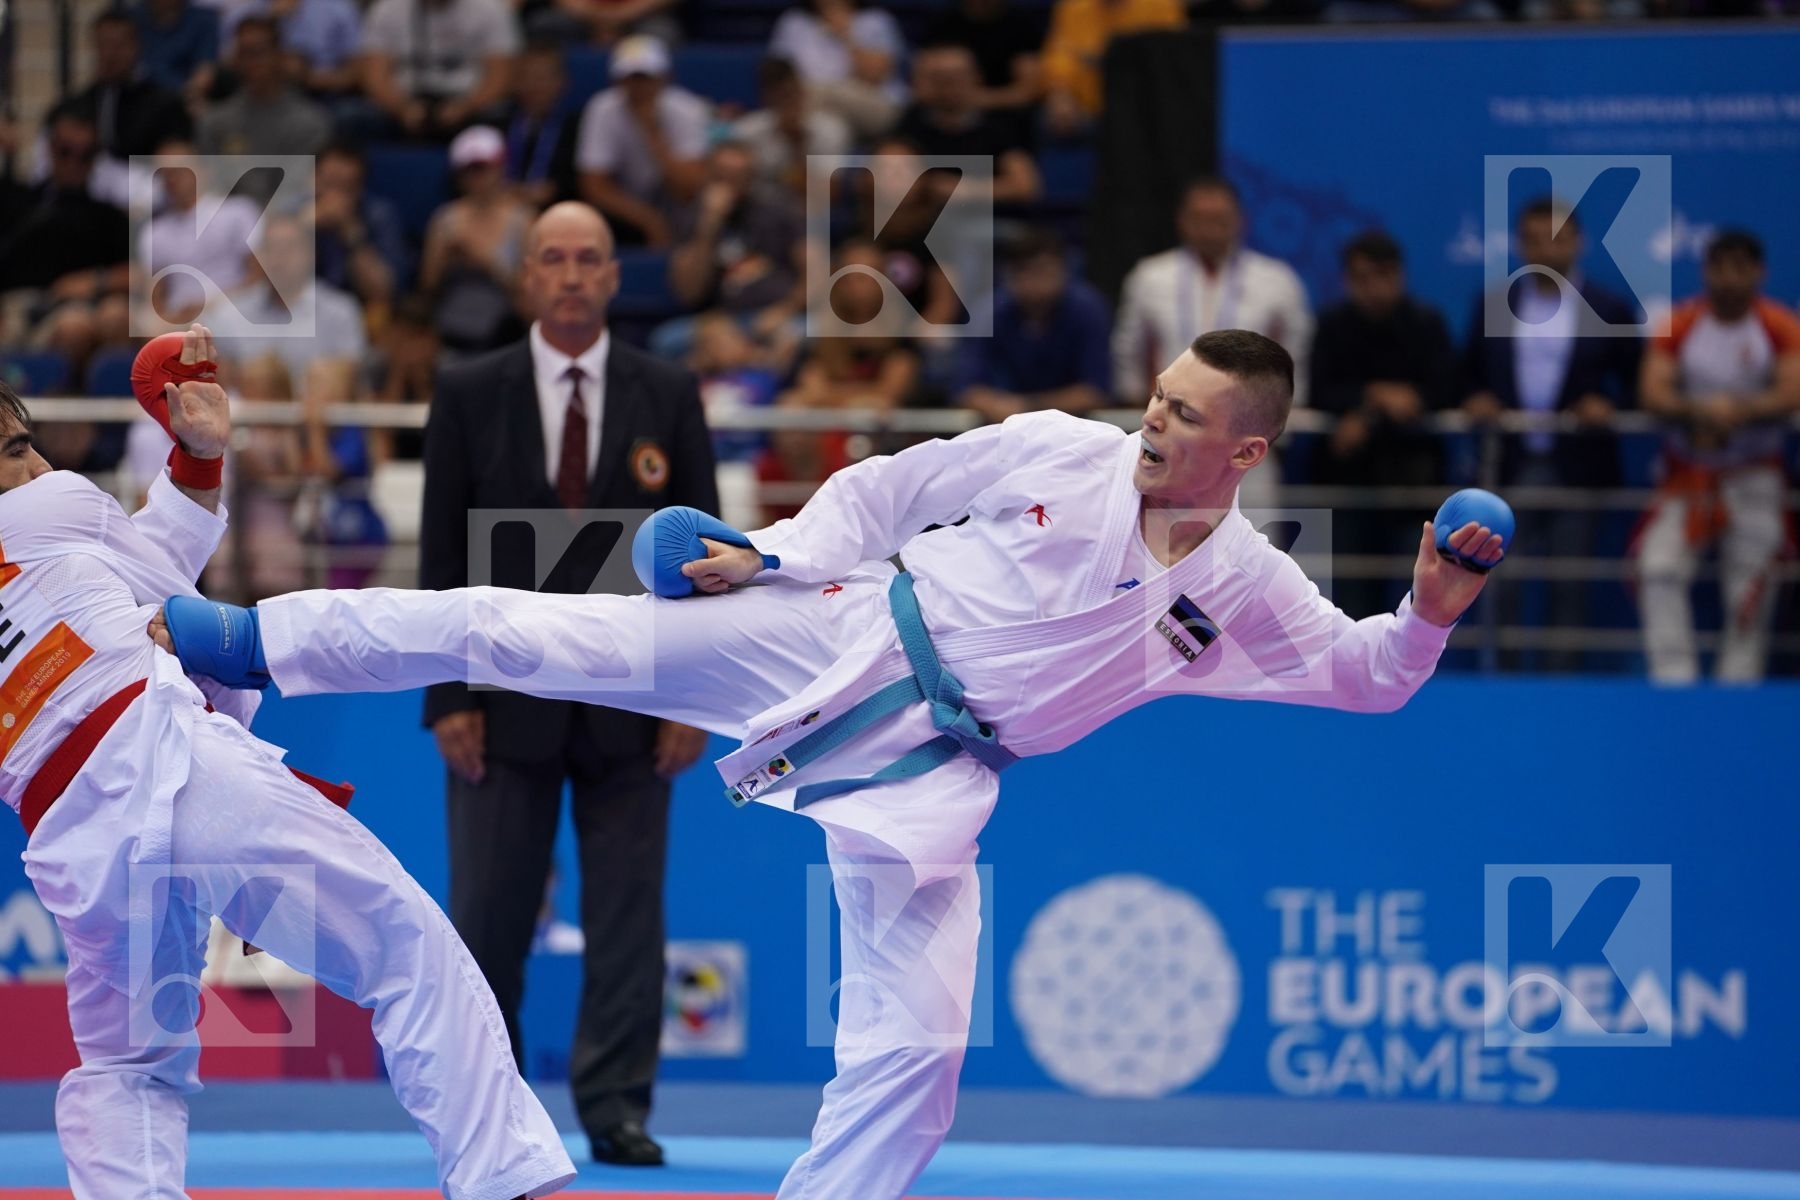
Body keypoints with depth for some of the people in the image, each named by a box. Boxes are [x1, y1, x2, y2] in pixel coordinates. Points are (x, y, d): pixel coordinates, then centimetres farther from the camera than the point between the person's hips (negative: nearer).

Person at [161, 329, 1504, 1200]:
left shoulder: (1245, 590, -1)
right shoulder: (1059, 453, -3)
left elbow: (1368, 675, 6)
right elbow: (889, 489, 6)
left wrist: (1432, 609, -14)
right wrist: (776, 558, -4)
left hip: (929, 773, 1)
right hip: (839, 648, -1)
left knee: (916, 1045, -9)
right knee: (520, 631, -9)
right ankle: (249, 638, 1)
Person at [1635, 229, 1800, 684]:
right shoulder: (1681, 324, -2)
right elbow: (1653, 391, -12)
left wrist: (1741, 410, -34)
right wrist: (1698, 410, -32)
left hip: (1754, 476, -1)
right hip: (1687, 471, 1)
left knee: (1750, 590, -4)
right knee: (1659, 567, -17)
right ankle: (1673, 679, -16)